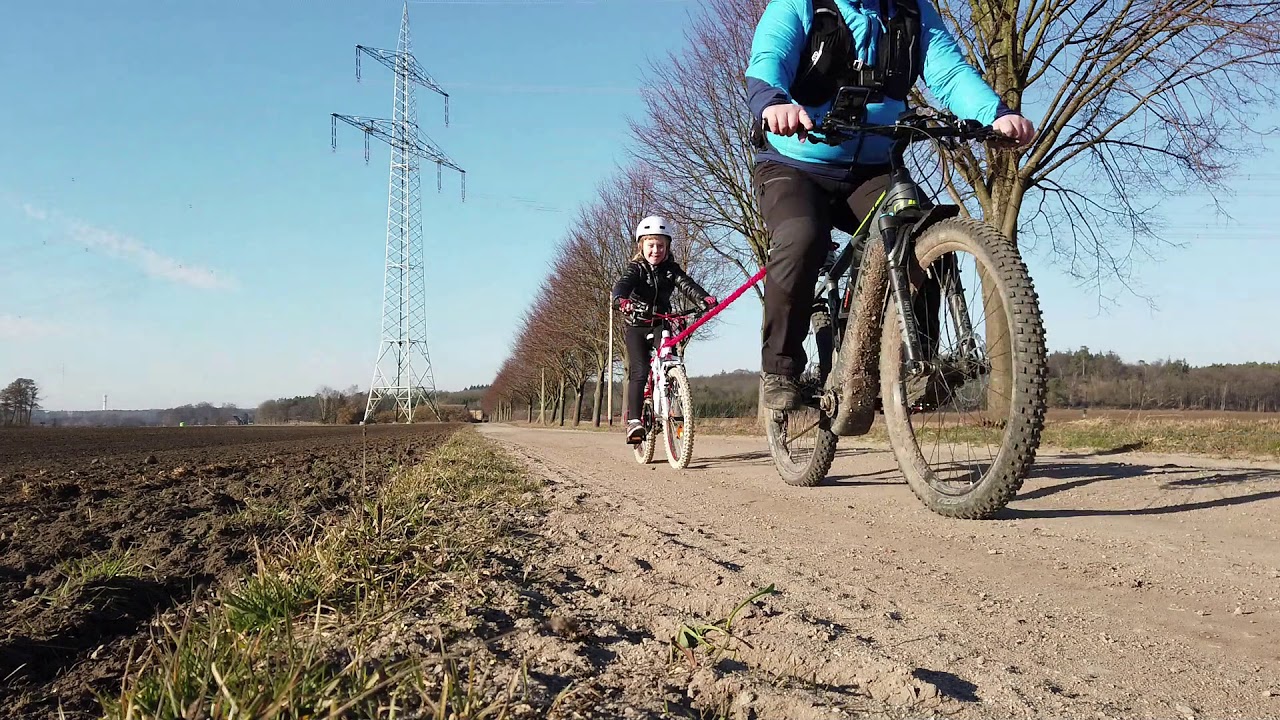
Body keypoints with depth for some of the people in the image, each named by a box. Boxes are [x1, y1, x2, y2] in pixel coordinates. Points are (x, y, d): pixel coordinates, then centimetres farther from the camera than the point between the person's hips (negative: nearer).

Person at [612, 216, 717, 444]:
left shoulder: (671, 269, 2)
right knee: (639, 372, -15)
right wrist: (622, 300, -51)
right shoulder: (636, 268, -6)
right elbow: (622, 284, -26)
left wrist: (705, 297, -37)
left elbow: (686, 284, -15)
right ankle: (633, 421, -13)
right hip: (637, 326, -3)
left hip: (661, 324, 3)